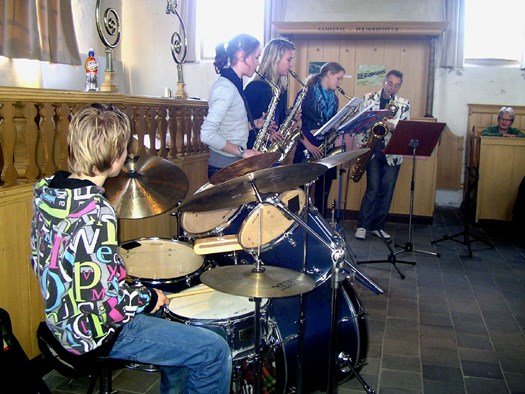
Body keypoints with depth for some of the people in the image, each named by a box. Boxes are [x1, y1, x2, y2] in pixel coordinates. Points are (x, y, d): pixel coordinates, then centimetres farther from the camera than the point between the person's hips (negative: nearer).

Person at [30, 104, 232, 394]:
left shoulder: (46, 190, -2)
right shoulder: (95, 211, -29)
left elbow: (41, 259, 9)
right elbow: (107, 300, -29)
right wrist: (149, 297, -10)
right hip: (96, 333, -10)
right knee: (214, 350, -7)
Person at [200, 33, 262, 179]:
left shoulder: (234, 84, 10)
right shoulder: (226, 88, -19)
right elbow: (207, 134, -26)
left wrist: (254, 124, 5)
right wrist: (242, 152, -21)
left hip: (234, 164, 9)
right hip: (224, 168, -9)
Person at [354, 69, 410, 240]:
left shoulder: (404, 104, 5)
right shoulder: (368, 98, 1)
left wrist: (392, 127, -18)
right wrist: (360, 145, -8)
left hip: (393, 153, 2)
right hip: (372, 150, -2)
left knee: (387, 191, 5)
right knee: (373, 188, -7)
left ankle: (377, 226, 18)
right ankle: (362, 225, 6)